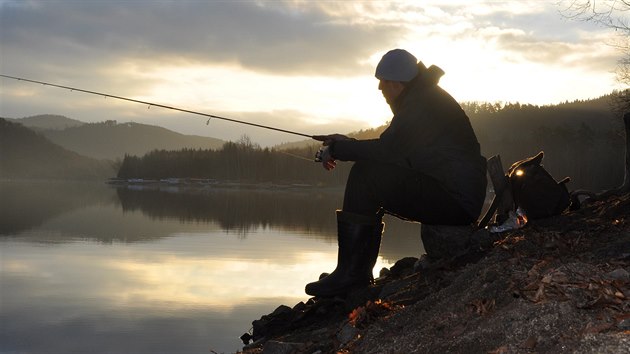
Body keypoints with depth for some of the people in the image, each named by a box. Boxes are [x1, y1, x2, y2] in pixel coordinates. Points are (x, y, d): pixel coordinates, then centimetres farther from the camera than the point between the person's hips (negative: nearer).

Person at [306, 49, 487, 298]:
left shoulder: (423, 100, -14)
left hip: (455, 200, -11)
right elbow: (393, 151, 23)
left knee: (366, 174, -17)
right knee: (371, 188, 14)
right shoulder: (421, 98, 19)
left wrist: (337, 149, -10)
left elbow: (387, 150, -22)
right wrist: (345, 143, 19)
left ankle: (348, 274, -15)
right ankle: (360, 274, 10)